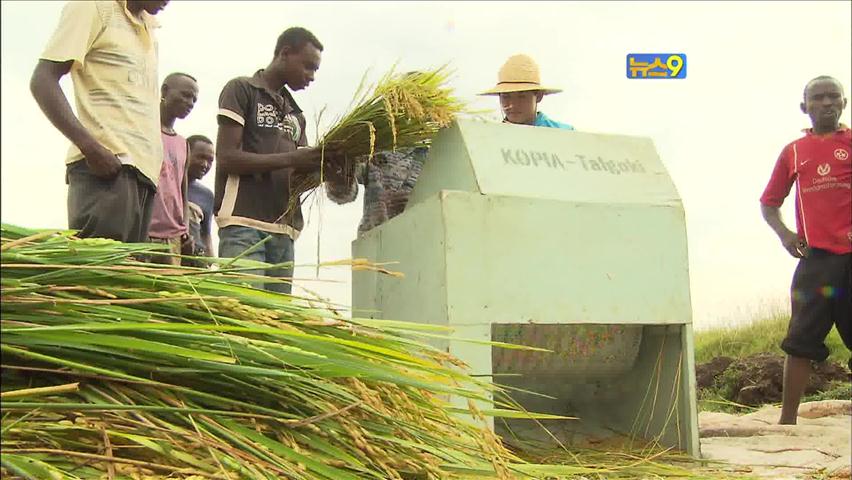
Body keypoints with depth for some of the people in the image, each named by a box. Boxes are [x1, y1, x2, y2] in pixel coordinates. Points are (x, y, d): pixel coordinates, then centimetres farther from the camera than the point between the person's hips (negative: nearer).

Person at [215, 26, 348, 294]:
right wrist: (291, 159, -11)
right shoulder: (242, 89, 6)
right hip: (243, 223, -6)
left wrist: (324, 169, -2)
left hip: (284, 231, 6)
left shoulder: (296, 115, 26)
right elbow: (226, 157, -5)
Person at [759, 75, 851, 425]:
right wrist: (783, 233, -2)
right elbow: (768, 203, 17)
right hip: (817, 258, 1)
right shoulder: (793, 152, 12)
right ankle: (787, 420, 1)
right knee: (802, 340, -2)